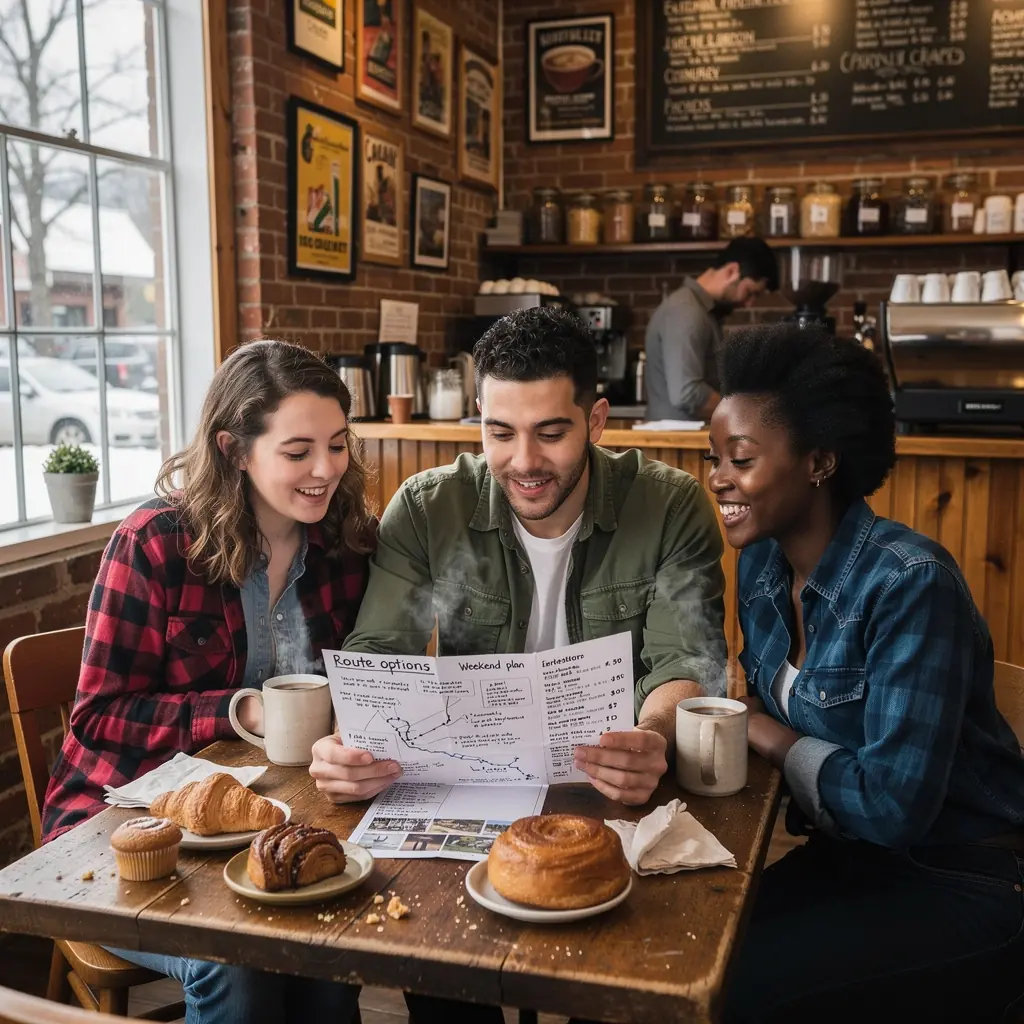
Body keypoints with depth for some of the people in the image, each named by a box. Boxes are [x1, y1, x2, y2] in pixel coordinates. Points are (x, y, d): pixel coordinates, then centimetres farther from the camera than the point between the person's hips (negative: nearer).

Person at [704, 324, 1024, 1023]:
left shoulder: (910, 584, -24)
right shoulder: (760, 565, 0)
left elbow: (893, 803, -26)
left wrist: (768, 736, -14)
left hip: (965, 889, -6)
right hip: (847, 860, 7)